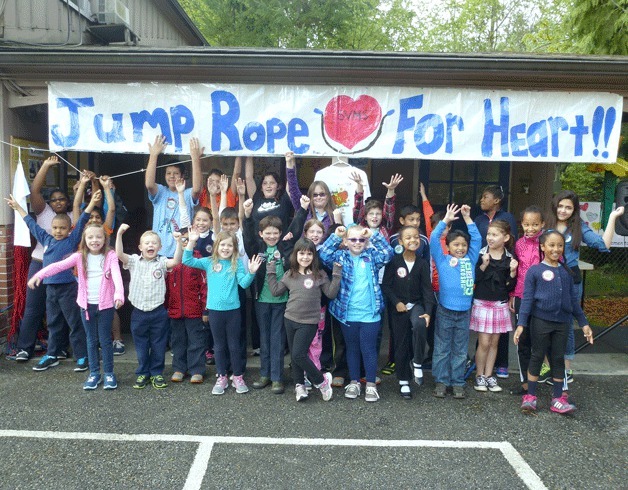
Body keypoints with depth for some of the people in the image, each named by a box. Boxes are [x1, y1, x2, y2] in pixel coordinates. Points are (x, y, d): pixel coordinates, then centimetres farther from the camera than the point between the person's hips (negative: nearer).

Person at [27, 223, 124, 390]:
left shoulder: (110, 255, -8)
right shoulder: (80, 257, -1)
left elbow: (116, 274, -24)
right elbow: (59, 265, -12)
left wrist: (119, 293, -40)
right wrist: (39, 275, -28)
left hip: (105, 305, -3)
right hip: (87, 305, 3)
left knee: (105, 339, 6)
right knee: (91, 340, 13)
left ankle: (109, 373, 19)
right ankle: (94, 373, 24)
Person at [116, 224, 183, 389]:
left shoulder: (161, 262, -1)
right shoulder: (134, 261, 2)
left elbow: (176, 261, -18)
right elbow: (119, 254, -13)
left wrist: (178, 242, -30)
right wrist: (119, 233, -24)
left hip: (158, 312, -1)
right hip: (139, 312, 1)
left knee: (158, 346, 10)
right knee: (141, 346, 13)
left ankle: (156, 374, 25)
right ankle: (142, 373, 28)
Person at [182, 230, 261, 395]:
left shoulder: (237, 263, -1)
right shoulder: (209, 262, 1)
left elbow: (244, 283, -8)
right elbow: (187, 261, -5)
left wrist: (251, 272, -27)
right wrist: (191, 242, -15)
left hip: (233, 309, -1)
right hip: (215, 310, 1)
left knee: (234, 345, 9)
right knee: (219, 345, 13)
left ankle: (238, 377, 22)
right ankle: (222, 378, 24)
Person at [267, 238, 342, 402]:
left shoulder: (320, 275, -4)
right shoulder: (290, 274, 5)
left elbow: (331, 294, -7)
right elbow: (276, 291, 7)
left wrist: (336, 274, -13)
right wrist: (271, 272, 4)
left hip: (309, 322, -4)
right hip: (290, 320, 5)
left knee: (298, 355, -10)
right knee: (294, 355, 11)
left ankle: (322, 380, 9)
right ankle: (299, 385, 28)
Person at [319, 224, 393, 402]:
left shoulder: (372, 256, 3)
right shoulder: (341, 257, 1)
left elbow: (388, 253, -12)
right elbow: (324, 254, -14)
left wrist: (373, 235, -16)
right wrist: (336, 236, -17)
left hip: (370, 314, -1)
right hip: (347, 314, 1)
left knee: (369, 349, 7)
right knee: (352, 349, 15)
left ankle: (371, 384, 19)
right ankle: (354, 382, 29)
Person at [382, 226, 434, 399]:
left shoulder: (422, 263, -2)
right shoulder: (394, 261, -7)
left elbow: (427, 289, -4)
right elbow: (386, 285, -4)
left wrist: (428, 312, -14)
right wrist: (396, 302, -15)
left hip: (416, 305, 0)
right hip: (398, 308, 0)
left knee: (420, 325, -32)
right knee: (401, 344, 6)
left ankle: (417, 363, -9)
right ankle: (403, 381, 22)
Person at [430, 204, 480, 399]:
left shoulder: (470, 260, 7)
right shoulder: (442, 260, -1)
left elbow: (477, 239, 7)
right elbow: (433, 239, -9)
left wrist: (467, 218, 3)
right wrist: (446, 220, -8)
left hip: (464, 312, 3)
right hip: (445, 311, -2)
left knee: (460, 350, 11)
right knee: (442, 348, 6)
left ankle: (458, 382, 21)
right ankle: (441, 381, 16)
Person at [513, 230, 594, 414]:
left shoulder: (567, 272, 8)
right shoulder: (534, 271, -5)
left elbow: (574, 299, 13)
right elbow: (527, 299, -7)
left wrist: (584, 323, 12)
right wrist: (521, 324, -13)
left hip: (562, 322, 4)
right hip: (540, 321, -4)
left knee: (558, 358, 11)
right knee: (537, 356, 5)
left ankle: (557, 399, 21)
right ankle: (530, 397, 16)